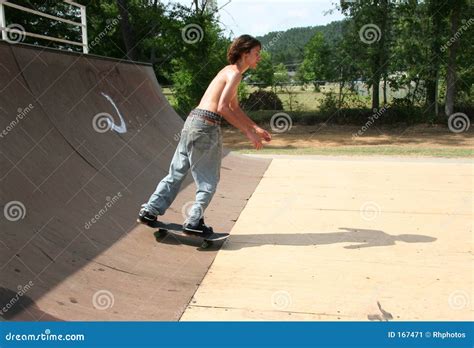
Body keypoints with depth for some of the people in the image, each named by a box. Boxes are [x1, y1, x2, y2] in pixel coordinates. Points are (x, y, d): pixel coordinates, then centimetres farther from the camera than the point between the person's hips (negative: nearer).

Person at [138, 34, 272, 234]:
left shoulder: (228, 71, 21)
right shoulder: (235, 73, -8)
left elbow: (234, 109, 28)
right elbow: (222, 107, -19)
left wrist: (256, 128, 25)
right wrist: (248, 132, -16)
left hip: (193, 121, 9)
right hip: (206, 126, -9)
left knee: (176, 172, 15)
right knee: (209, 180, 5)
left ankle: (149, 211, 18)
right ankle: (193, 222, 9)